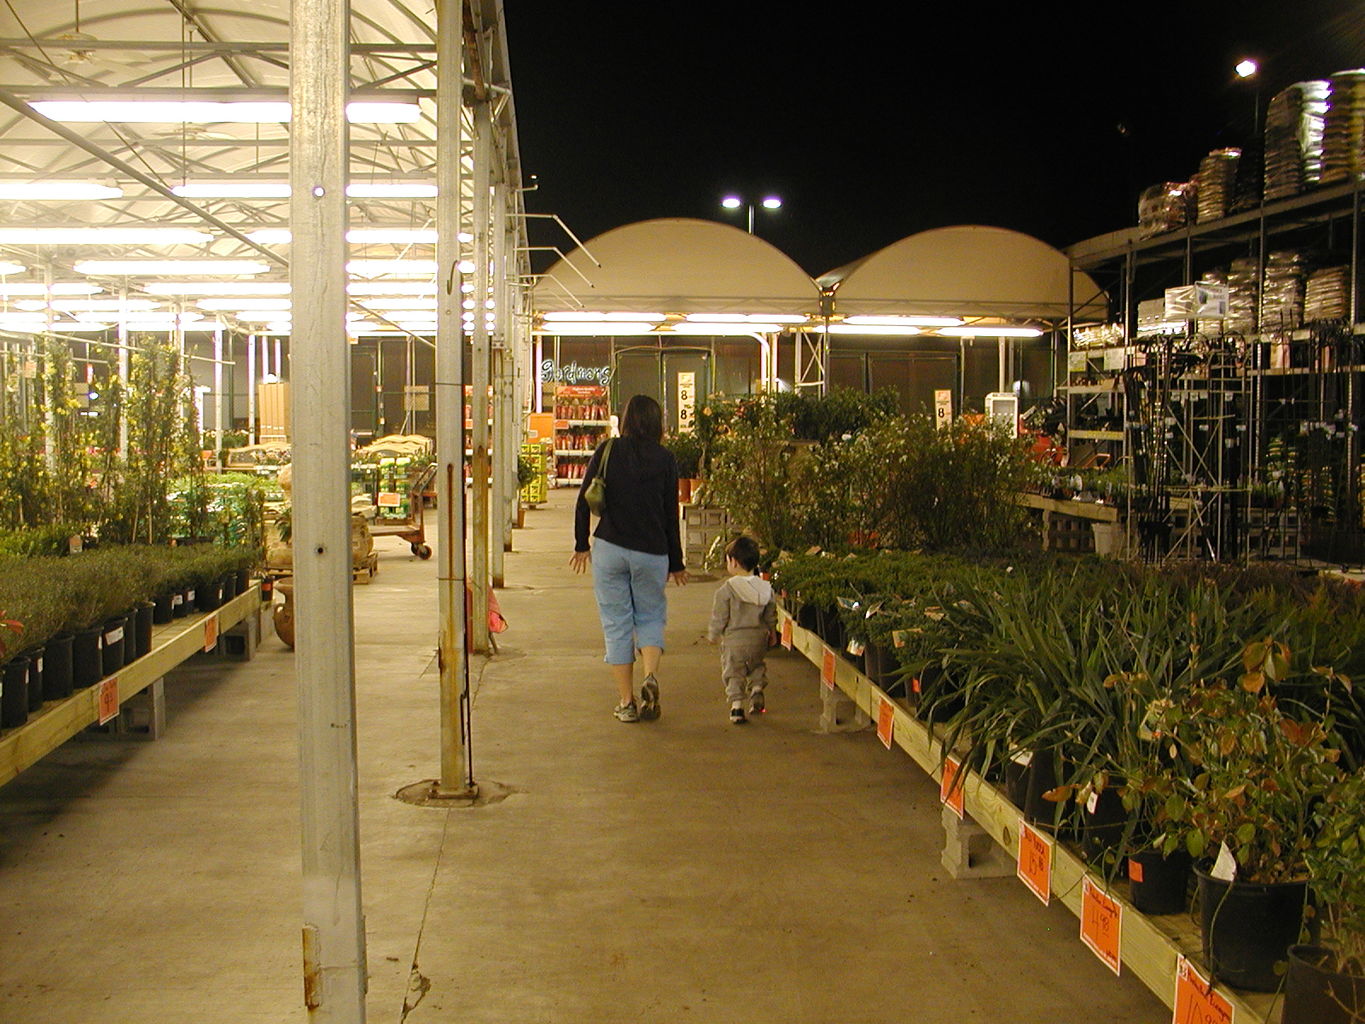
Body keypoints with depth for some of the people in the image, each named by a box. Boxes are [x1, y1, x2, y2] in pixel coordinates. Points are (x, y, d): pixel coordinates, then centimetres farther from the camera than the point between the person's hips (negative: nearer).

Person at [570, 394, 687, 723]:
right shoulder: (665, 459, 1)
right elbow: (671, 514, 3)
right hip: (651, 553, 0)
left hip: (609, 548, 0)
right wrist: (676, 563, 10)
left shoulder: (607, 450, 1)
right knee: (650, 617, 15)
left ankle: (626, 702, 8)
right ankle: (651, 676, -10)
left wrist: (581, 544, 12)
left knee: (616, 624, 7)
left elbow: (584, 501, 1)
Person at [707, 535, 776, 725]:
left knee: (733, 673, 6)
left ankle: (737, 704, -3)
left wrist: (713, 635, 9)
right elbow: (771, 616, 11)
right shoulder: (766, 588, 2)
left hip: (734, 640, -4)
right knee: (757, 666, 27)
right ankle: (757, 689, 9)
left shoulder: (726, 590, -12)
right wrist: (770, 632, 28)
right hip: (758, 638, 4)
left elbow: (719, 618, -7)